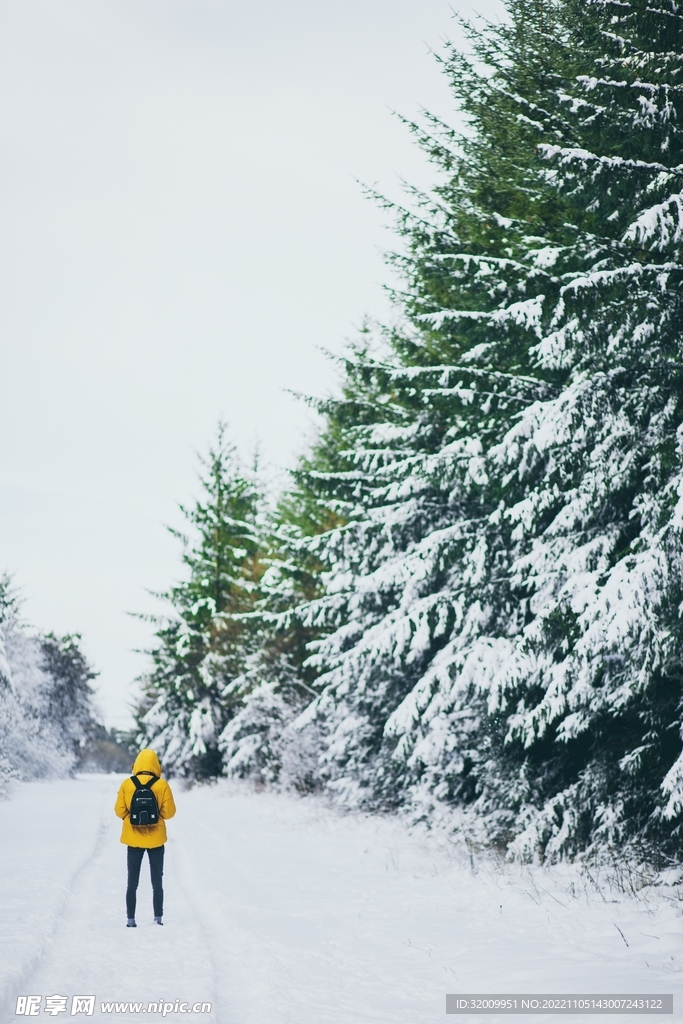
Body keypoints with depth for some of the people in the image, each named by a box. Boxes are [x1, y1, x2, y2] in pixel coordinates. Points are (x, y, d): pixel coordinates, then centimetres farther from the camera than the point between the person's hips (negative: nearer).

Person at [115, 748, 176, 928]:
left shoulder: (127, 784, -7)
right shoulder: (162, 785, -10)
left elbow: (119, 810, -5)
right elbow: (169, 812, -8)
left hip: (133, 838, 0)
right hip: (156, 839, 0)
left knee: (132, 882, 9)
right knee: (157, 882, 10)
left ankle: (131, 920, 7)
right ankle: (158, 919, 9)